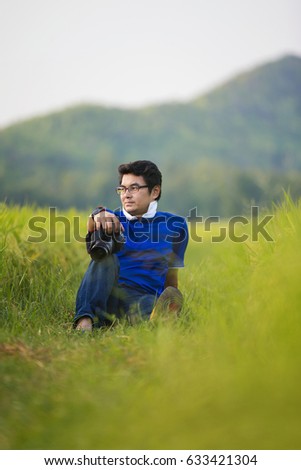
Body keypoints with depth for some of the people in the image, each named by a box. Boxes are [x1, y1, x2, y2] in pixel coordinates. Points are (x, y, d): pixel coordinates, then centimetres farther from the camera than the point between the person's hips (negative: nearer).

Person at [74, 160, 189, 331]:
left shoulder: (174, 225, 16)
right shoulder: (112, 219, 14)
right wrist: (98, 215, -33)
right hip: (102, 295, 1)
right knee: (105, 256, -29)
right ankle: (85, 320, -49)